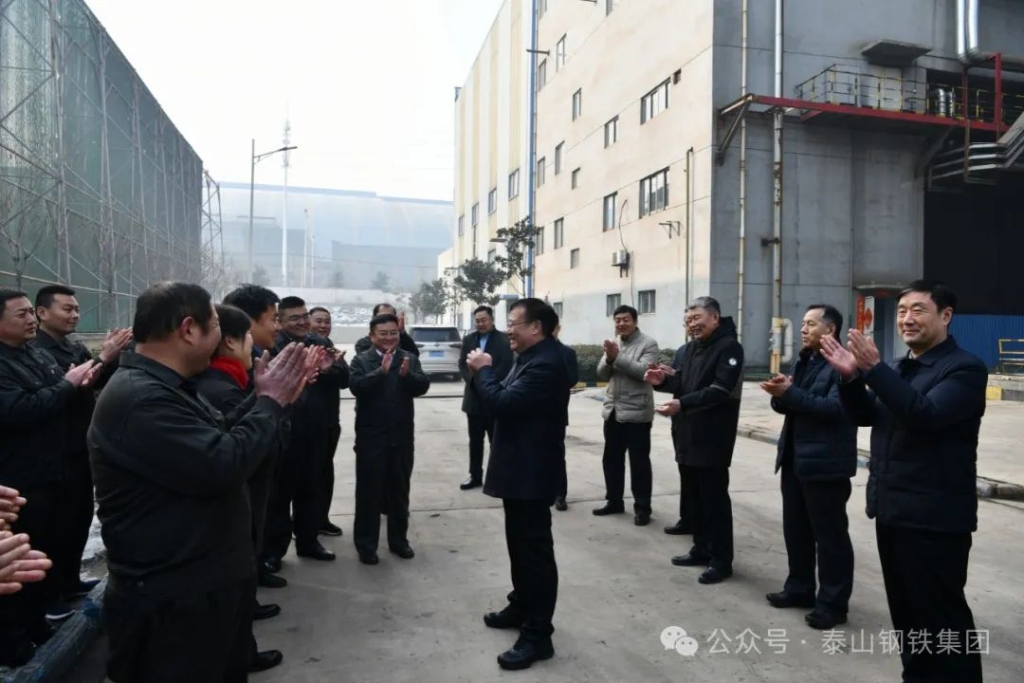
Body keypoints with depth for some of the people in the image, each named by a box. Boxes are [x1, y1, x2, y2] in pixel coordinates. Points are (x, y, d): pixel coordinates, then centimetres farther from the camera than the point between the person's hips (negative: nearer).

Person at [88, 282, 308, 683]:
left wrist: (267, 400, 2)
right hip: (173, 601, -10)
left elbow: (221, 442, 14)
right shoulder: (139, 398, -26)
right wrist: (270, 402, -18)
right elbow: (223, 466, -32)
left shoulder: (164, 388, 10)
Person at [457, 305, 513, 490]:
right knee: (475, 441, 12)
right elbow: (462, 364, 5)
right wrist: (474, 380, -12)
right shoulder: (468, 339, 10)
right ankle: (475, 476, 23)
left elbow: (506, 366, -13)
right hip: (474, 397, 5)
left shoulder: (504, 339, -6)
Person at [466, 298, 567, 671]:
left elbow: (503, 402, -28)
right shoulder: (531, 358, 13)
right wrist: (485, 371, 1)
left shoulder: (545, 363, -23)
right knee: (519, 542, 21)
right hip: (520, 467, 11)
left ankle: (537, 635, 7)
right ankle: (521, 606, 37)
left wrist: (483, 369, -15)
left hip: (532, 471, -11)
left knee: (535, 548, -2)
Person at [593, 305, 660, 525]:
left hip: (636, 413, -6)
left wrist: (618, 357, -24)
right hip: (612, 411, 6)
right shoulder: (613, 343, 11)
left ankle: (642, 508, 12)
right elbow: (602, 375, 6)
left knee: (639, 463, 2)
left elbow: (643, 371, -21)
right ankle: (614, 501, 28)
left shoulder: (648, 344, -7)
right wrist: (609, 358, -13)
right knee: (611, 459, 14)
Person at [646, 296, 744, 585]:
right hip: (686, 435, 8)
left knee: (715, 499, 0)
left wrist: (681, 404, -32)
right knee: (694, 496, 16)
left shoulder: (729, 348, -11)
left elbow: (720, 390, -23)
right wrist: (662, 380, -8)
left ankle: (721, 560, 10)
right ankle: (702, 549, 29)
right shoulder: (686, 350, 15)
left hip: (712, 438, -8)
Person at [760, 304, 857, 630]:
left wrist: (790, 393, -25)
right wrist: (780, 395, -8)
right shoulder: (803, 361, 15)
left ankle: (833, 603, 14)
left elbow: (837, 407, -25)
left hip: (826, 463, -9)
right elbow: (789, 403, 15)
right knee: (795, 529, 16)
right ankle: (799, 588, 30)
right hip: (795, 459, 9)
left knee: (830, 535, 3)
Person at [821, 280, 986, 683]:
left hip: (934, 518, -8)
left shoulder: (964, 368, -11)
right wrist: (851, 377, -6)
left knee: (941, 616, 3)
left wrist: (874, 369, -33)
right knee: (906, 611, 19)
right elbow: (866, 416, 11)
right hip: (892, 510, 8)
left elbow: (926, 413, -27)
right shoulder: (899, 367, 13)